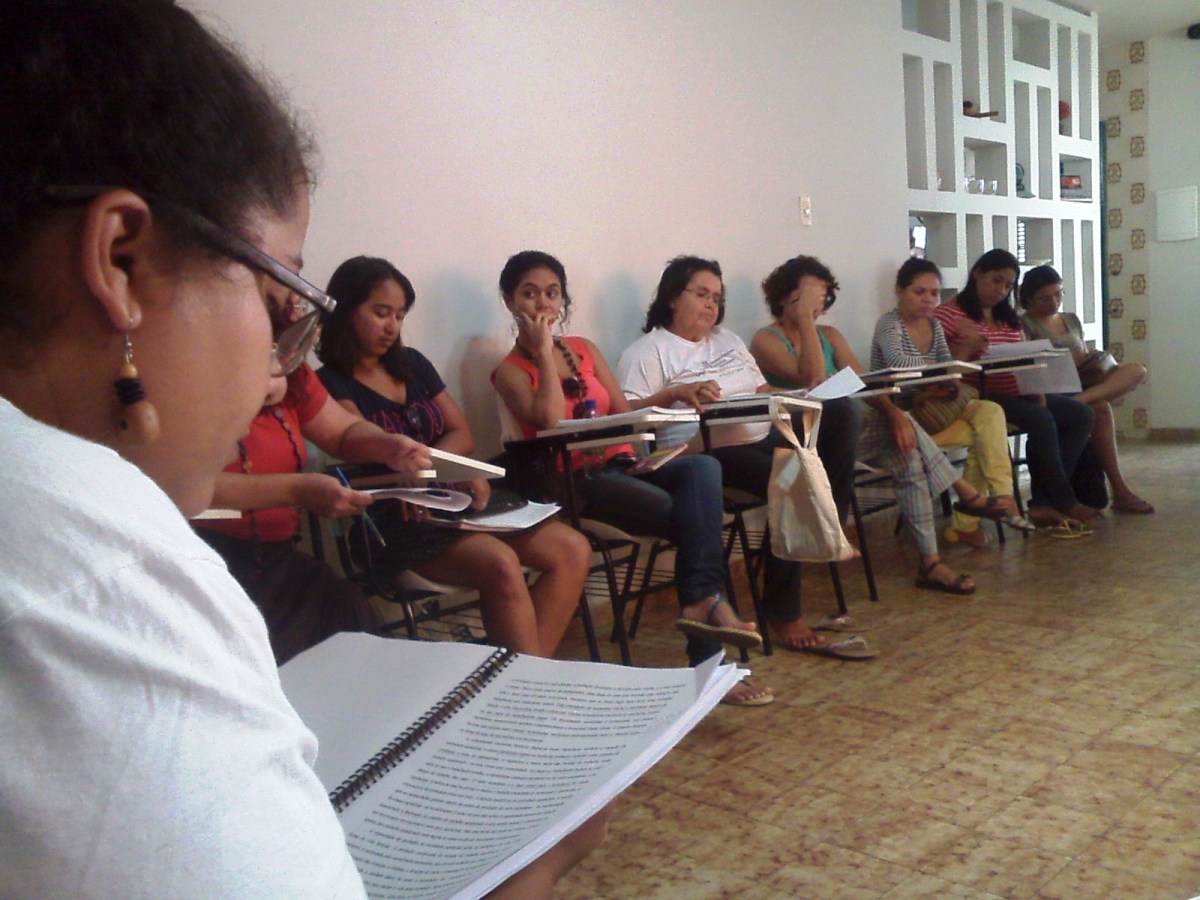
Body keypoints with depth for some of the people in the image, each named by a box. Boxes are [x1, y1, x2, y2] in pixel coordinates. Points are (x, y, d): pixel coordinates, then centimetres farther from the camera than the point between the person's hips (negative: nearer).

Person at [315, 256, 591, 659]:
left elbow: (462, 436, 13)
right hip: (393, 520, -7)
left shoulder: (412, 364, 16)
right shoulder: (332, 385, -3)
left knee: (572, 550, -14)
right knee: (501, 564, -34)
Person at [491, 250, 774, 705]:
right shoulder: (511, 370, 4)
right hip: (576, 481, -5)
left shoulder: (584, 349, 19)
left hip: (623, 464, 5)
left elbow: (626, 415, 16)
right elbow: (553, 422, -16)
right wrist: (543, 352, -8)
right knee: (698, 513, -27)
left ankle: (702, 601, -33)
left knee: (701, 468, -28)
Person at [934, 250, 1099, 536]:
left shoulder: (1009, 318, 20)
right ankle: (1063, 502, -12)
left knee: (1082, 415, -8)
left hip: (1019, 392, 9)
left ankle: (1044, 501, -14)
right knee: (1041, 420, -30)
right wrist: (967, 348, -25)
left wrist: (1038, 391, -1)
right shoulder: (949, 314, -5)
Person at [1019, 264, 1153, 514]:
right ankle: (1119, 491, -30)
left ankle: (1080, 400, -39)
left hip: (1080, 385, 6)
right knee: (1101, 408, -33)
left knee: (1137, 370, -16)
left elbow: (1085, 361, 24)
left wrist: (1093, 360, 1)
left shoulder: (1072, 320, 22)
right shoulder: (1025, 324, 2)